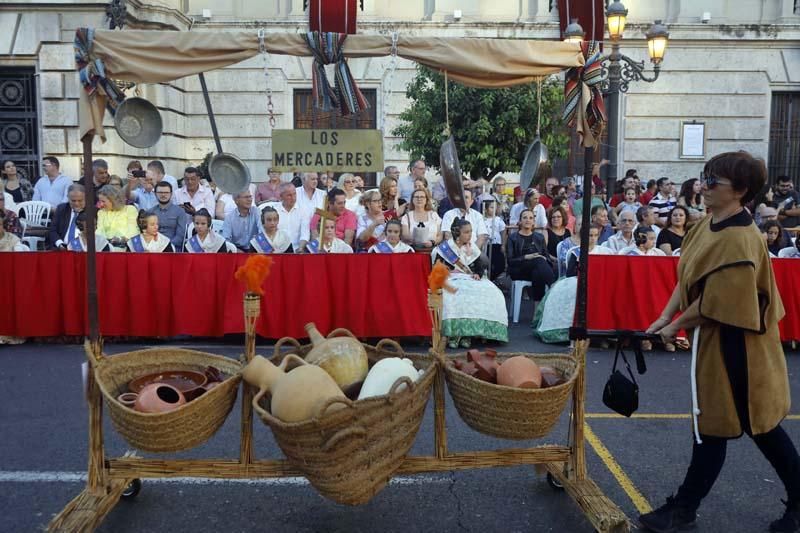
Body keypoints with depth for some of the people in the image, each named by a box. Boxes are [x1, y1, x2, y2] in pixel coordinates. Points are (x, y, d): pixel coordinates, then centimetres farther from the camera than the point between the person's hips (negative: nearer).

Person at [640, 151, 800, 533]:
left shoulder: (739, 240, -25)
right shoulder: (707, 226, 3)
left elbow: (716, 304, -23)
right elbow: (686, 278, 10)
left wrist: (676, 327, -11)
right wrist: (665, 316, 2)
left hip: (734, 345, -9)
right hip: (715, 339, 9)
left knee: (713, 427, 4)